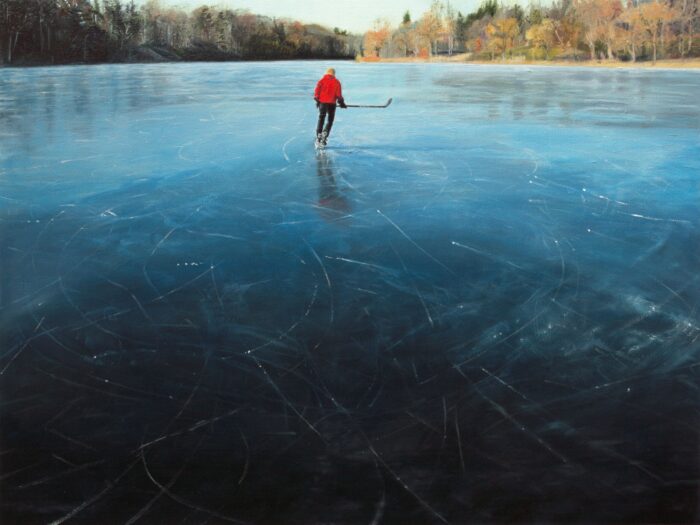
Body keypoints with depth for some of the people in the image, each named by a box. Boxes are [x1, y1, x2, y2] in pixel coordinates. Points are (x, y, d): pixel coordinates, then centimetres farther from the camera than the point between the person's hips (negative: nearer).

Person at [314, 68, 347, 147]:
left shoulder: (322, 80, 4)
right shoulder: (336, 82, 3)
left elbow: (317, 91, -2)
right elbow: (338, 94, -1)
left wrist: (317, 99, 7)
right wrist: (341, 102, 8)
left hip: (322, 102, 1)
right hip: (331, 103, -1)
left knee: (321, 120, 10)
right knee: (330, 120, 10)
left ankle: (318, 137, 2)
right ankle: (324, 136, -7)